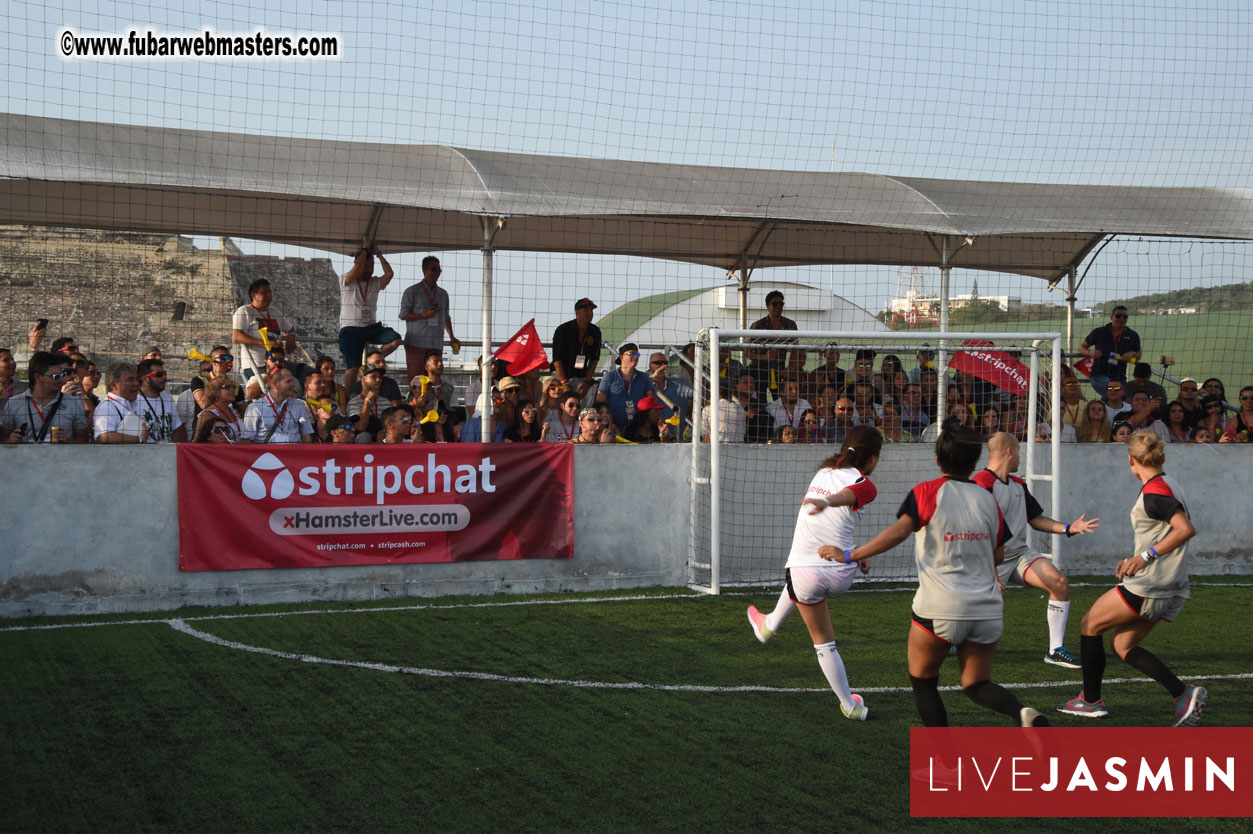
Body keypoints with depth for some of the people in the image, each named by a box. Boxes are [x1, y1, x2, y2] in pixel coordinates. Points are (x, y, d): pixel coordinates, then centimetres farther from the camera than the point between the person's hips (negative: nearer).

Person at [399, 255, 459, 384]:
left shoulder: (443, 294, 18)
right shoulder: (412, 292, 3)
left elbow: (446, 318, 26)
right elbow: (403, 315, -2)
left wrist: (452, 337, 16)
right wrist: (425, 315, -12)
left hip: (436, 344, 4)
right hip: (416, 343, -4)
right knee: (415, 378, -9)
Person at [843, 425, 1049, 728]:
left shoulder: (927, 492, -3)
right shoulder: (987, 498, 9)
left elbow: (899, 531, -17)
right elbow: (999, 556, 12)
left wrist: (850, 556, -14)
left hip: (940, 609, -4)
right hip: (986, 610, 4)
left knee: (922, 679, 15)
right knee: (976, 684, 17)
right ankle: (1023, 714, -11)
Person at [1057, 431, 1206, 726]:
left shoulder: (1154, 492, -17)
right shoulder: (1168, 484, 14)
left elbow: (1186, 529, -27)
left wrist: (1146, 556, -25)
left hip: (1147, 587, -10)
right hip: (1170, 590, 10)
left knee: (1089, 625, 7)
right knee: (1123, 646, 14)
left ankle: (1091, 700, 15)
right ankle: (1183, 693, -2)